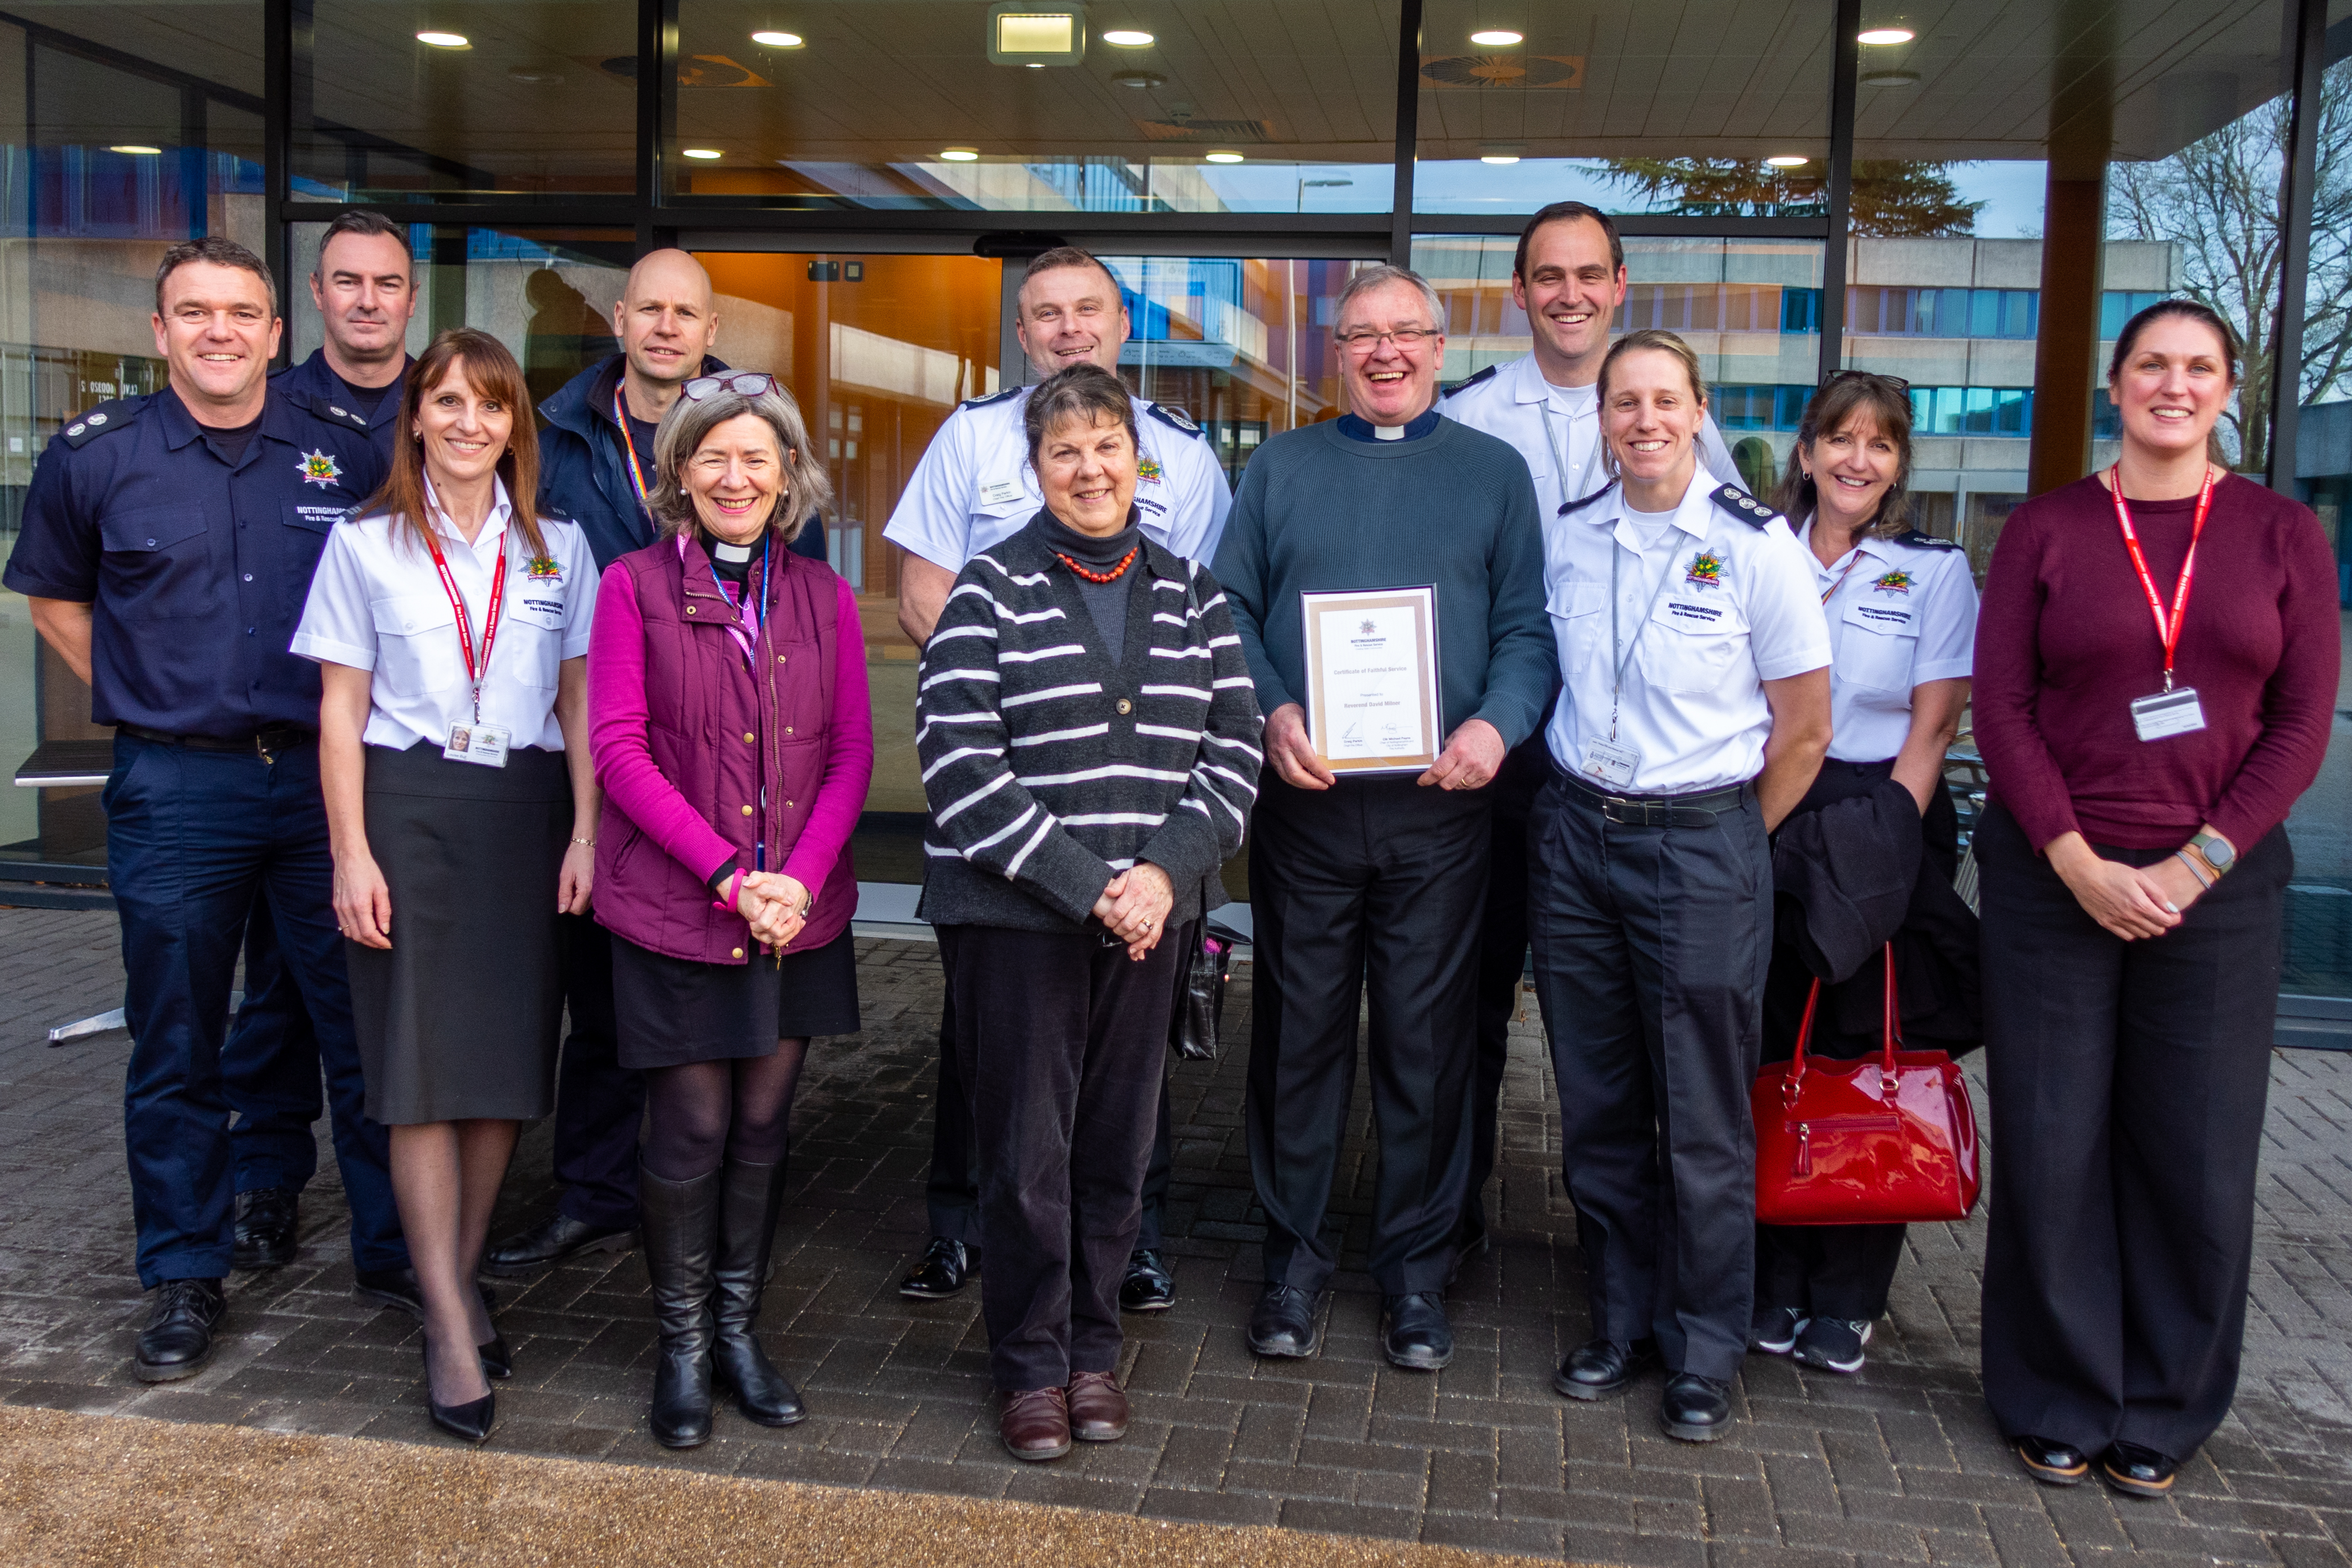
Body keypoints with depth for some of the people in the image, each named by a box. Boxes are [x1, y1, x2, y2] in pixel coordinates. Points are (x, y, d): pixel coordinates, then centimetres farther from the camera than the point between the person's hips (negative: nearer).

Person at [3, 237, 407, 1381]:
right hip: (174, 792, 0)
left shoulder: (344, 454, 3)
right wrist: (137, 696, 6)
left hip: (324, 778, 1)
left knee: (365, 1028, 6)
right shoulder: (96, 455, 1)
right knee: (176, 1049, 8)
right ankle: (186, 1278, 23)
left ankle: (393, 1251, 21)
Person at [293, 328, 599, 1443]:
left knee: (509, 1060, 4)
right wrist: (352, 852, -6)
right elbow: (341, 711, 2)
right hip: (409, 807, -2)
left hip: (525, 809, 3)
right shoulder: (366, 544, 3)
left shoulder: (557, 547, 9)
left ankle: (460, 1279, 22)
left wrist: (585, 832, 0)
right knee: (425, 1068, -4)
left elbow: (579, 702, 9)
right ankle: (452, 1329, 1)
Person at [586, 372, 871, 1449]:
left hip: (801, 911, 3)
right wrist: (727, 873, -14)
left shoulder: (822, 595, 7)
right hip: (675, 907, -3)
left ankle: (737, 1327, 26)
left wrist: (802, 878, -10)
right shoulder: (636, 585, -2)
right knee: (693, 1129, 0)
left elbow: (852, 752, 4)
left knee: (764, 1124, 9)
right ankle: (682, 1346, 19)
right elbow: (619, 748, -7)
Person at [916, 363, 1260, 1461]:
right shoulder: (991, 589, -3)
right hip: (1013, 914, -3)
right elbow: (959, 763, -11)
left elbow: (1231, 749, 6)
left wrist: (1165, 873, -9)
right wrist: (1082, 886, -15)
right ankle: (1031, 1365, 20)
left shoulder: (1191, 596, 9)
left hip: (1146, 911, 4)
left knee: (1117, 1141, 10)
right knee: (1027, 1146, 3)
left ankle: (1093, 1345, 28)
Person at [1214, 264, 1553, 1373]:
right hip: (1303, 802, 1)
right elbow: (1231, 609, 6)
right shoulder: (1279, 468, 12)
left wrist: (1497, 723, -14)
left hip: (1439, 805, 0)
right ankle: (1295, 1252, 21)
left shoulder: (1494, 473, 10)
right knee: (1299, 1030, 7)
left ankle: (1416, 1264, 20)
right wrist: (1270, 711, -11)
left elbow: (1527, 627, 4)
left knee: (1428, 1038, 6)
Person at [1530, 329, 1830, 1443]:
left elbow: (1803, 730, -3)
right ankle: (1621, 1322, 28)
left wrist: (1727, 845, 3)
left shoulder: (1755, 545, -8)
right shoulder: (1568, 539, 4)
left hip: (1701, 842, -4)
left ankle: (1704, 1355, 19)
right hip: (1574, 836, 4)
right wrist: (1588, 811, 9)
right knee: (1596, 1108, 11)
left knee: (1702, 1121, 3)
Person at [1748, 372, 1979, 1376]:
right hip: (1764, 820, 1)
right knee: (1770, 1050, 4)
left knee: (1866, 1054, 1)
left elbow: (1931, 728, -1)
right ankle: (1774, 1283, 16)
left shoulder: (1935, 570, 2)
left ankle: (1848, 1298, 13)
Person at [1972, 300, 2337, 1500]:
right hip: (2051, 878, -1)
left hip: (2216, 884, 1)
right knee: (2052, 1149, 4)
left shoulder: (2283, 535, 5)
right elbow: (2000, 708, -2)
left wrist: (2194, 865, -10)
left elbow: (2302, 725, 1)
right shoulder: (2045, 530, 2)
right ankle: (2060, 1401, 23)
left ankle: (2162, 1410, 26)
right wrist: (2081, 863, -11)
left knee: (2197, 1158, 6)